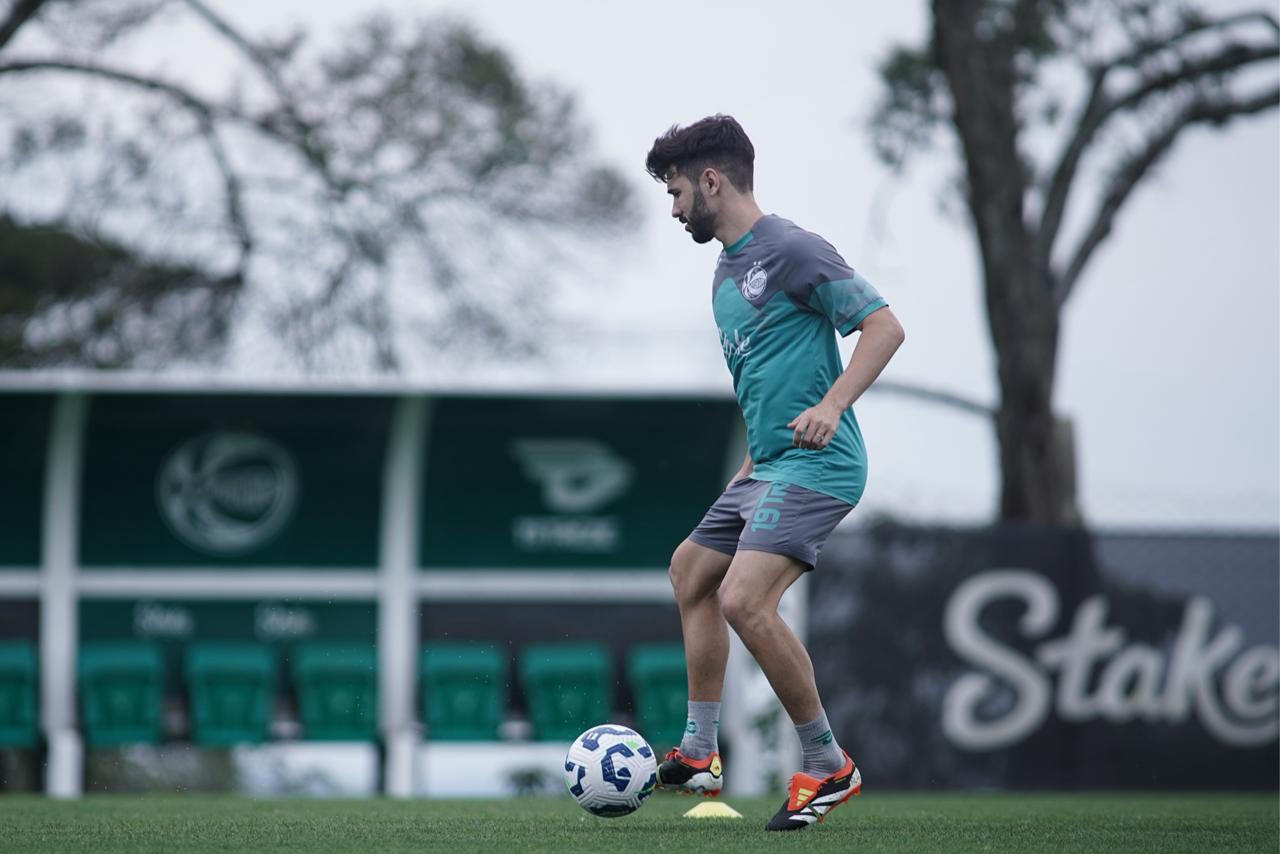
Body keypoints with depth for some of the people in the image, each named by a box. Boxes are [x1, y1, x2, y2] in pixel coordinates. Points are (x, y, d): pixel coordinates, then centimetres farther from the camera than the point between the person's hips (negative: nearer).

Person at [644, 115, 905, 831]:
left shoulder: (790, 250, -12)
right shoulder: (726, 274, 18)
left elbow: (884, 327, -15)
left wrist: (832, 405, -26)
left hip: (816, 466, -11)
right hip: (767, 469, 11)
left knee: (743, 600, -22)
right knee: (691, 575, 21)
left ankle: (827, 766, -10)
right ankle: (700, 755, 28)